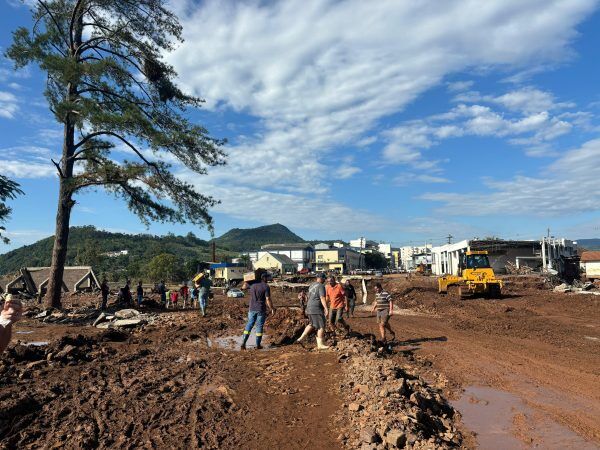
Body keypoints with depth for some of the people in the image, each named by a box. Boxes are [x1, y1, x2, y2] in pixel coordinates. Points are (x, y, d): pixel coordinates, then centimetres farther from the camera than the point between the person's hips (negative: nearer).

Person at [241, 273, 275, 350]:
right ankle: (258, 345, 12)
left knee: (249, 325, 11)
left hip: (252, 309, 4)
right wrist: (271, 308, -3)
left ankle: (243, 343, 3)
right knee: (259, 327, 6)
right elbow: (268, 299, -14)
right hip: (261, 310, -4)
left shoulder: (252, 286, 9)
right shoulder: (266, 287, -10)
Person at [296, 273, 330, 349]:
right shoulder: (321, 286, -11)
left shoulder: (311, 285, 16)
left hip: (309, 308, 9)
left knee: (311, 324, 21)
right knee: (321, 326, -3)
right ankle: (320, 344, -1)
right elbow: (322, 298, -21)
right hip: (317, 309, -9)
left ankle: (301, 339, 20)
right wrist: (326, 309, -23)